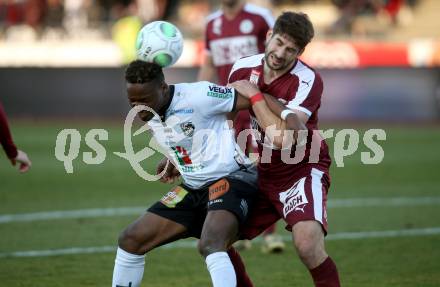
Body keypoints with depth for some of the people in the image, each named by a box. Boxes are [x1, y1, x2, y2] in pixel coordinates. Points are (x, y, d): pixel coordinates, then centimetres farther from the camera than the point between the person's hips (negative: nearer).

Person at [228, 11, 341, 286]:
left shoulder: (308, 80, -21)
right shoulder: (242, 69, -4)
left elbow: (282, 138, -30)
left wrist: (255, 96, -24)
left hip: (303, 171, -6)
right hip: (259, 174, 6)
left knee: (308, 243, -31)